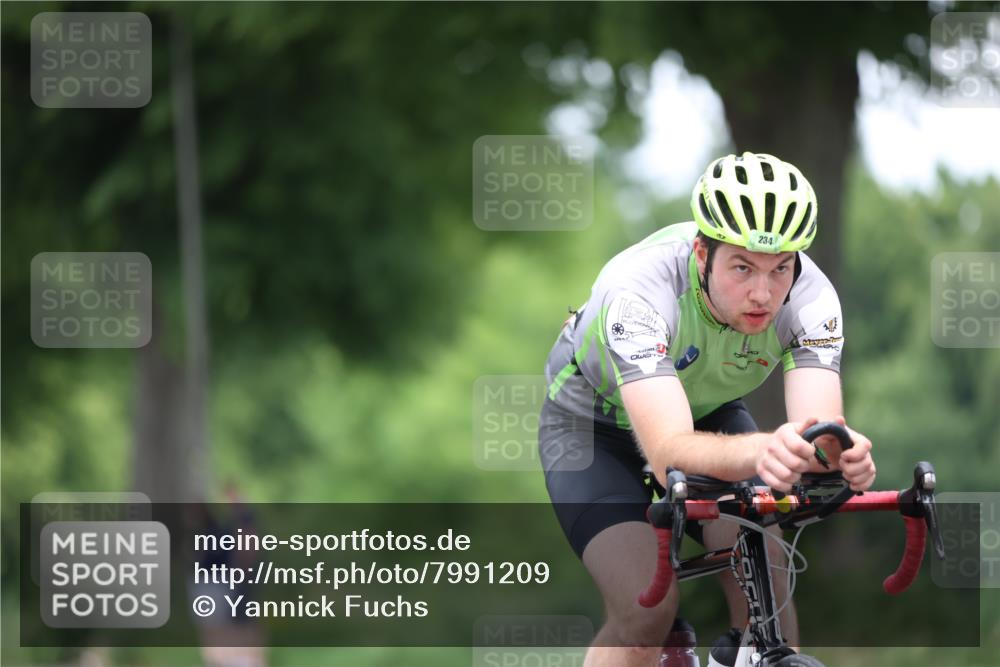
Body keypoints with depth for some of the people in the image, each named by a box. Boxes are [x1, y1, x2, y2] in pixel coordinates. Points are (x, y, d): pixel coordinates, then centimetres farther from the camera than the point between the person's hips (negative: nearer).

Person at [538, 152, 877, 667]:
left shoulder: (810, 296, -29)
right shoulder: (638, 290, -41)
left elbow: (819, 427, -39)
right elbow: (669, 453, -51)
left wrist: (840, 452, -63)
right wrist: (759, 451, -71)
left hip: (709, 412, 3)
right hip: (592, 422, -3)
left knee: (763, 586, -19)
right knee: (646, 610, -23)